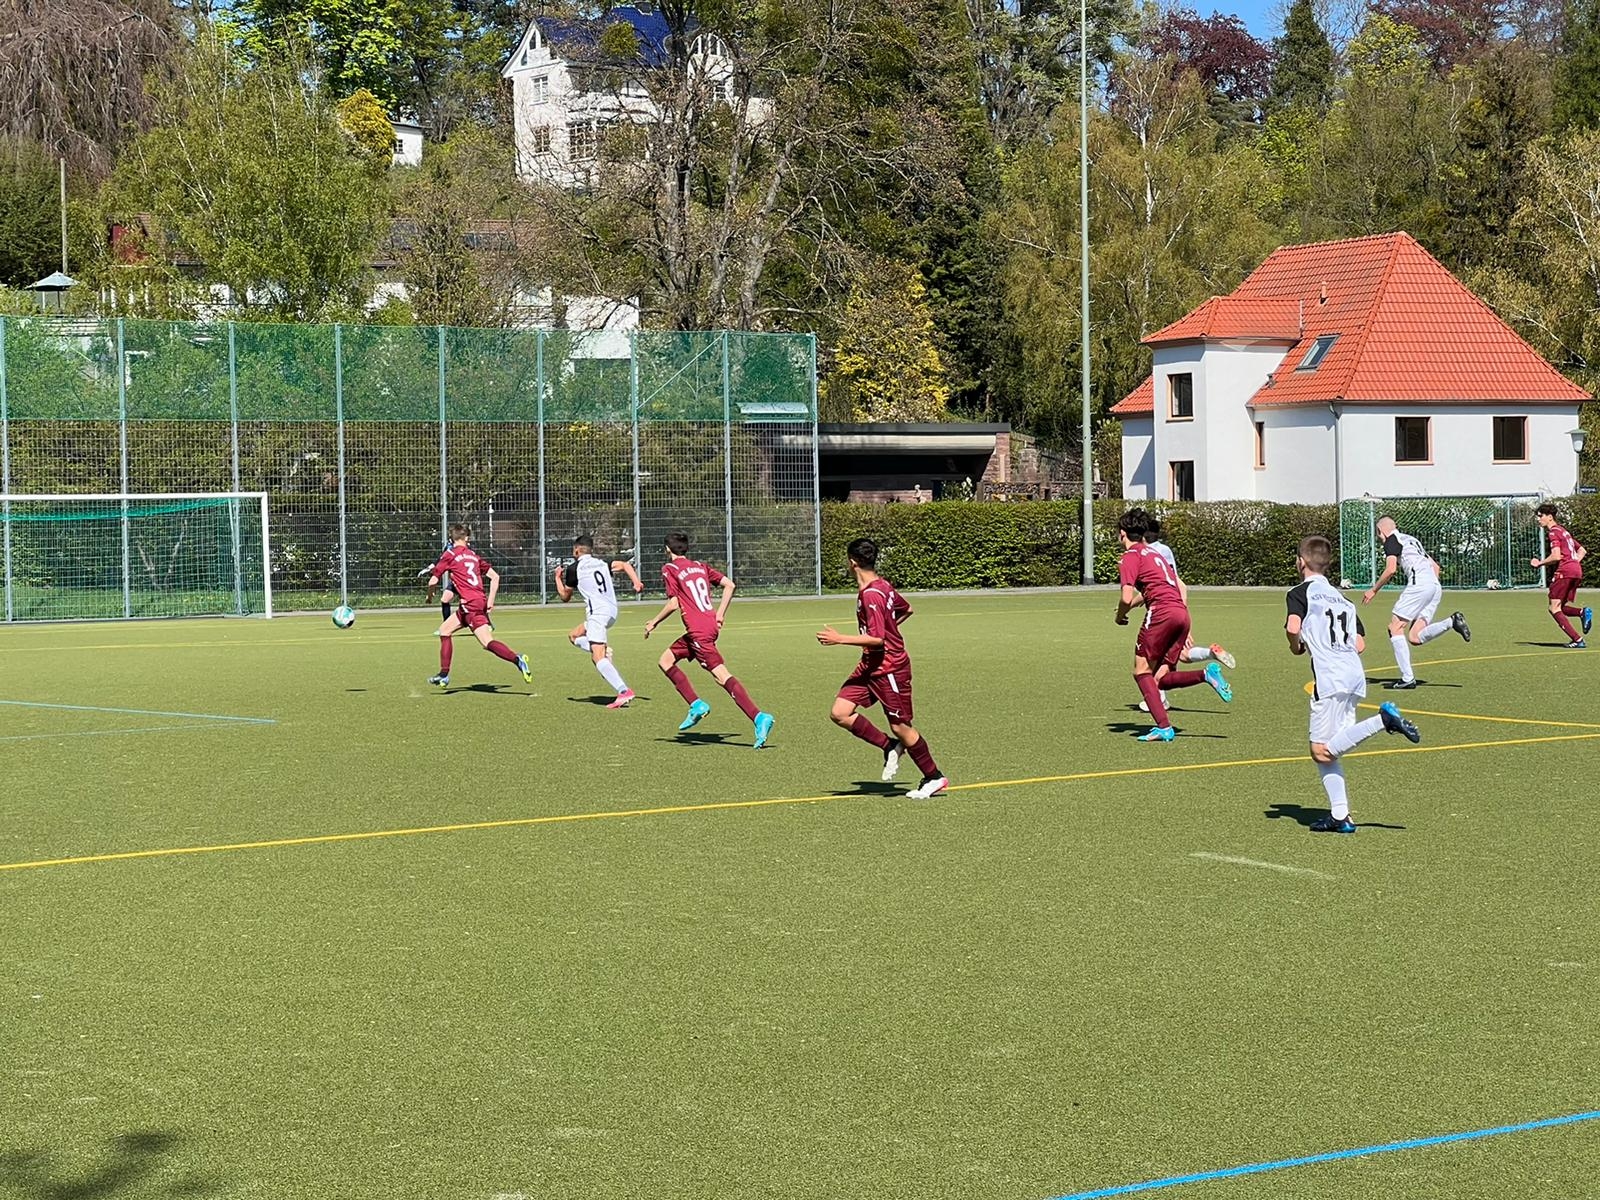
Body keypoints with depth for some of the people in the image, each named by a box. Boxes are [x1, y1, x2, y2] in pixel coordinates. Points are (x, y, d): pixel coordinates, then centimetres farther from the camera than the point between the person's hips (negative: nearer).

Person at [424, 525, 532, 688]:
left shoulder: (449, 555, 1)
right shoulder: (474, 555, 18)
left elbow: (433, 581, 0)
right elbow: (495, 576, 14)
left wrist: (429, 595, 21)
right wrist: (490, 602, 14)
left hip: (470, 603, -7)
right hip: (480, 600, 7)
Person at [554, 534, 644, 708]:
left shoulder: (573, 569, 3)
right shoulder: (602, 564, 20)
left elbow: (565, 597, 13)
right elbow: (625, 565, 8)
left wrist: (558, 578, 28)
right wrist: (636, 583, -2)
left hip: (597, 612, -8)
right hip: (612, 611, 8)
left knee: (598, 658, -14)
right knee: (574, 636, 25)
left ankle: (624, 691, -30)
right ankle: (604, 651, 1)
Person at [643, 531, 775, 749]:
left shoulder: (669, 569, -2)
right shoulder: (700, 567, 17)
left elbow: (673, 604, -10)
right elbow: (729, 585, 10)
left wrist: (653, 623, 4)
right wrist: (720, 614, 12)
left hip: (698, 631, -8)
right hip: (710, 624, 8)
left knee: (722, 676, -12)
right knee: (666, 660, 18)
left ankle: (759, 717, -22)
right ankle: (696, 705, 8)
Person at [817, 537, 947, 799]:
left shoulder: (871, 595, -22)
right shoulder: (882, 586, 7)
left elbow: (876, 639, -26)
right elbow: (906, 610, 22)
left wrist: (839, 639, -23)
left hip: (890, 667, -9)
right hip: (870, 665, 9)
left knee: (900, 726, 0)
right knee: (840, 714, 0)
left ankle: (935, 778, 14)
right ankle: (890, 746, 12)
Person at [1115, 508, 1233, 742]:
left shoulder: (1130, 557, 2)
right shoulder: (1154, 554, 28)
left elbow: (1127, 598, -7)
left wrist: (1120, 616, 12)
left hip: (1162, 612, -7)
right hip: (1182, 612, 8)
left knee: (1142, 670, 1)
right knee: (1160, 678, 7)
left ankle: (1164, 726, -12)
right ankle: (1207, 673, -14)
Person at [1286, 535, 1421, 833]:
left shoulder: (1300, 592, 2)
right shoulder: (1341, 597, 23)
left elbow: (1293, 627, -17)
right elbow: (1359, 643, 18)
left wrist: (1297, 647, 3)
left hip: (1329, 678, -8)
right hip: (1355, 675, 8)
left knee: (1321, 751, -8)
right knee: (1330, 751, 11)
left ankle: (1383, 720, -22)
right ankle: (1339, 816, 3)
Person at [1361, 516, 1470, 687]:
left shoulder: (1391, 540, 5)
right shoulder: (1411, 539, 31)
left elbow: (1391, 570, -9)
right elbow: (1435, 567, 30)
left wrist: (1373, 590, 1)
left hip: (1419, 584, -8)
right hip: (1435, 587, 8)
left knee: (1395, 628, -2)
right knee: (1414, 638, 3)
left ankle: (1408, 678, -11)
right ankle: (1452, 621, -13)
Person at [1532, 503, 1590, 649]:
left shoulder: (1553, 532, -4)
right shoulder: (1564, 531, 25)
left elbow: (1556, 556, -16)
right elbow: (1582, 551, 29)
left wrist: (1539, 563, -5)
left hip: (1564, 571, -9)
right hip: (1577, 571, 9)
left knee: (1554, 608, -6)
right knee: (1559, 608, 15)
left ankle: (1577, 640, -14)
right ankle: (1583, 612, -11)